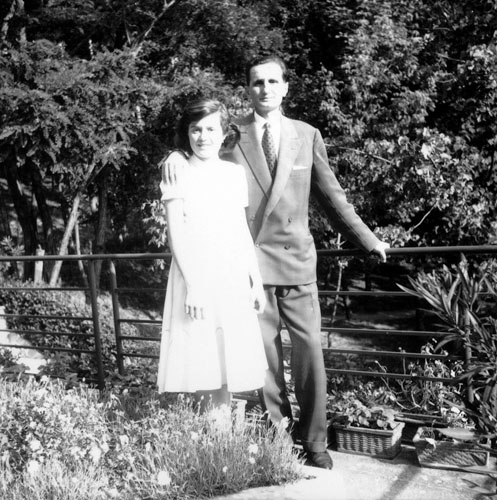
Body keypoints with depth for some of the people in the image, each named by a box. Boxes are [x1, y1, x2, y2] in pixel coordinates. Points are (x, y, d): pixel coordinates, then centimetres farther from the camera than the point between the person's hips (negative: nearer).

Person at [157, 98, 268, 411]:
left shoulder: (236, 173, 10)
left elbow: (243, 232, 13)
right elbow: (176, 235, -6)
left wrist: (257, 281, 11)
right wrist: (192, 285, -14)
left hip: (233, 279, 3)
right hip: (195, 277, -3)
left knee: (227, 359, 4)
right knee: (199, 360, -2)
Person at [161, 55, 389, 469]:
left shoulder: (307, 136, 9)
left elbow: (331, 195, 13)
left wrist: (367, 238, 12)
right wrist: (176, 156, -16)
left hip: (296, 260, 1)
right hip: (250, 260, -1)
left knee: (309, 350, 1)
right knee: (264, 353, 5)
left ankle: (314, 442, 15)